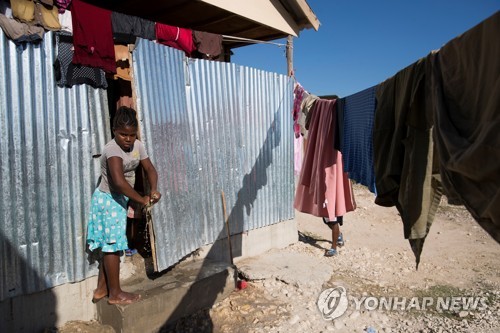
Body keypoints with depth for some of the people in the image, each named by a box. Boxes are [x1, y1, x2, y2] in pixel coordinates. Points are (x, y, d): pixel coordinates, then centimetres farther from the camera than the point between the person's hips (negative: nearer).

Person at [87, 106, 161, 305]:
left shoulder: (137, 146, -1)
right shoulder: (112, 150, -26)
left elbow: (149, 169, 2)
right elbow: (119, 181, -38)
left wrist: (153, 190, -18)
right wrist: (141, 200, -28)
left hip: (119, 199, 8)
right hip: (108, 200, -8)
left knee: (108, 246, 15)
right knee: (112, 246, 0)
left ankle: (101, 289, 29)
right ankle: (115, 294, 13)